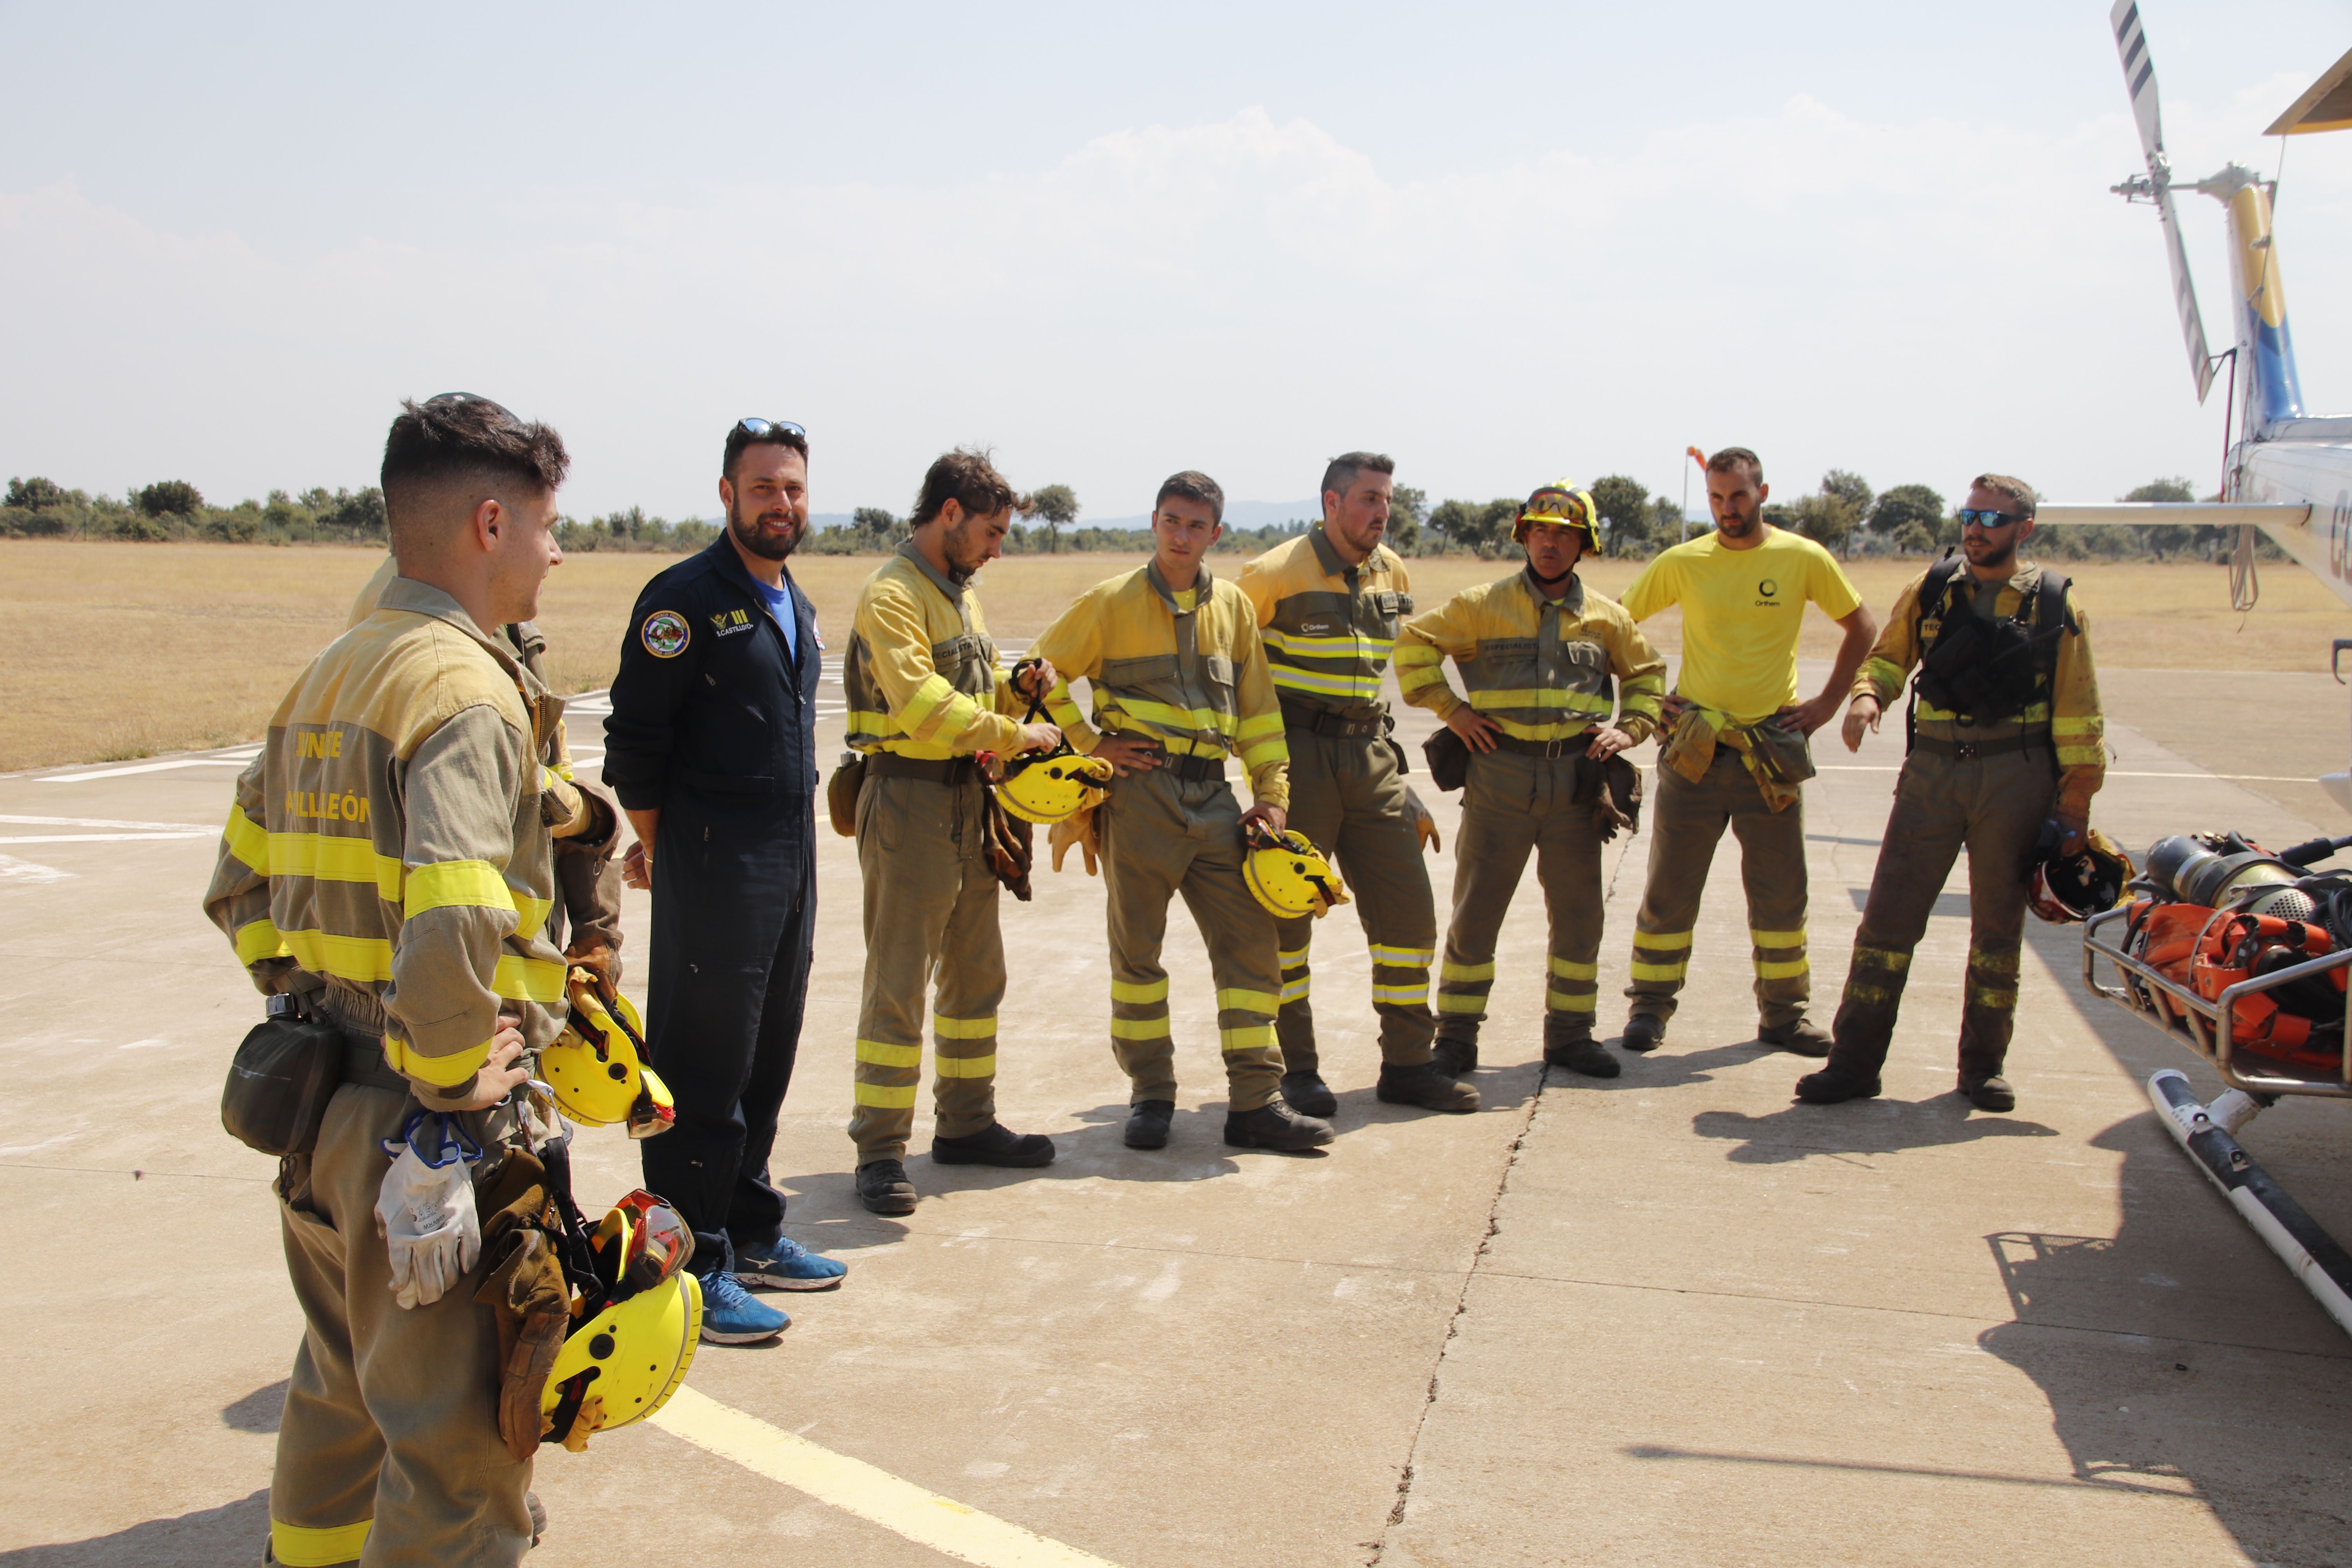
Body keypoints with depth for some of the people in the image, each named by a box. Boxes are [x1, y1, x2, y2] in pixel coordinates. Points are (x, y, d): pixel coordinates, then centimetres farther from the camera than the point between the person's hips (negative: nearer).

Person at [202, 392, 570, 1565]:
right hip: (426, 1132, -9)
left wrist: (306, 1000, 17)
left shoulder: (326, 677, 11)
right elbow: (455, 927, -32)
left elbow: (239, 889, 19)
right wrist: (449, 1080, -18)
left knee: (345, 1388, 27)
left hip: (315, 1101, 9)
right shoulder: (468, 688, -17)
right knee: (457, 1437, 3)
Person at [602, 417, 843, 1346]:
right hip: (714, 867, -8)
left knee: (767, 1060, 15)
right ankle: (692, 1266, 5)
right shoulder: (686, 598, -10)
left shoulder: (795, 605, 15)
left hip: (792, 865, 8)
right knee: (702, 1073, -3)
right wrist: (655, 844, -3)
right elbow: (635, 739, -11)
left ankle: (750, 1233, 27)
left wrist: (795, 846, 17)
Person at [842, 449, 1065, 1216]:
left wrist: (1015, 686, 4)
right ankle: (880, 1153, 1)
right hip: (910, 800, -9)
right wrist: (1019, 735, -18)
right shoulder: (893, 593, -13)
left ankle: (967, 1123, 28)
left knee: (977, 972, 15)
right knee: (898, 985, -5)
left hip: (966, 801, 9)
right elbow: (924, 707, -24)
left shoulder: (959, 591, 17)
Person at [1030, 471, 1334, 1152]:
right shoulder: (1112, 602, 0)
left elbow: (1258, 708, 13)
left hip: (1213, 796, 3)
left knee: (1250, 940, -1)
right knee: (1136, 946, 4)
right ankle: (1151, 1095, 17)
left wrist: (1271, 794, 8)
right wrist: (1090, 743, -2)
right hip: (1141, 792, -3)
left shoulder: (1233, 606, 11)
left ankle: (1255, 1101, 6)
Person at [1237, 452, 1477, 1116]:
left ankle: (1406, 1064, 15)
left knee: (1408, 909, 4)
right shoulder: (1275, 574, -9)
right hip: (1298, 759, -6)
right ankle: (1298, 1070, 12)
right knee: (1286, 911, 1)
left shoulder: (1391, 574, 10)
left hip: (1370, 756, 6)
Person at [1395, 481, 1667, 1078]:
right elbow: (1415, 643, 5)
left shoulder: (1606, 617, 10)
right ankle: (1456, 1035, 11)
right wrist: (1451, 709, -3)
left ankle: (1570, 1034, 22)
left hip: (1577, 778, 3)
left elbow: (1647, 674, 22)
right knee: (1476, 912, 0)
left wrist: (1630, 728, 6)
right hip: (1499, 775, -3)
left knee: (1578, 916, 9)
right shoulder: (1484, 605, 1)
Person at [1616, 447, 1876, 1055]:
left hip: (1773, 748, 1)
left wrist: (1829, 702, 6)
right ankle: (1650, 1006, 16)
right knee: (1670, 889, 4)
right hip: (1694, 748, 0)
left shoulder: (1804, 559, -1)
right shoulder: (1682, 563, -1)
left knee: (1780, 892, 7)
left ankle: (1783, 1013, 20)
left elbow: (1862, 628, 12)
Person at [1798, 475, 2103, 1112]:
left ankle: (1983, 1066, 21)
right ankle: (1854, 1062, 3)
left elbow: (2078, 715, 3)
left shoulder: (2056, 603, 2)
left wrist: (2077, 802, 0)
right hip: (1933, 771, 1)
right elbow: (1889, 656, 16)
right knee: (1888, 916, -2)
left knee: (1998, 926, 9)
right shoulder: (1930, 589, 6)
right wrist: (1867, 695, -7)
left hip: (2016, 778, -1)